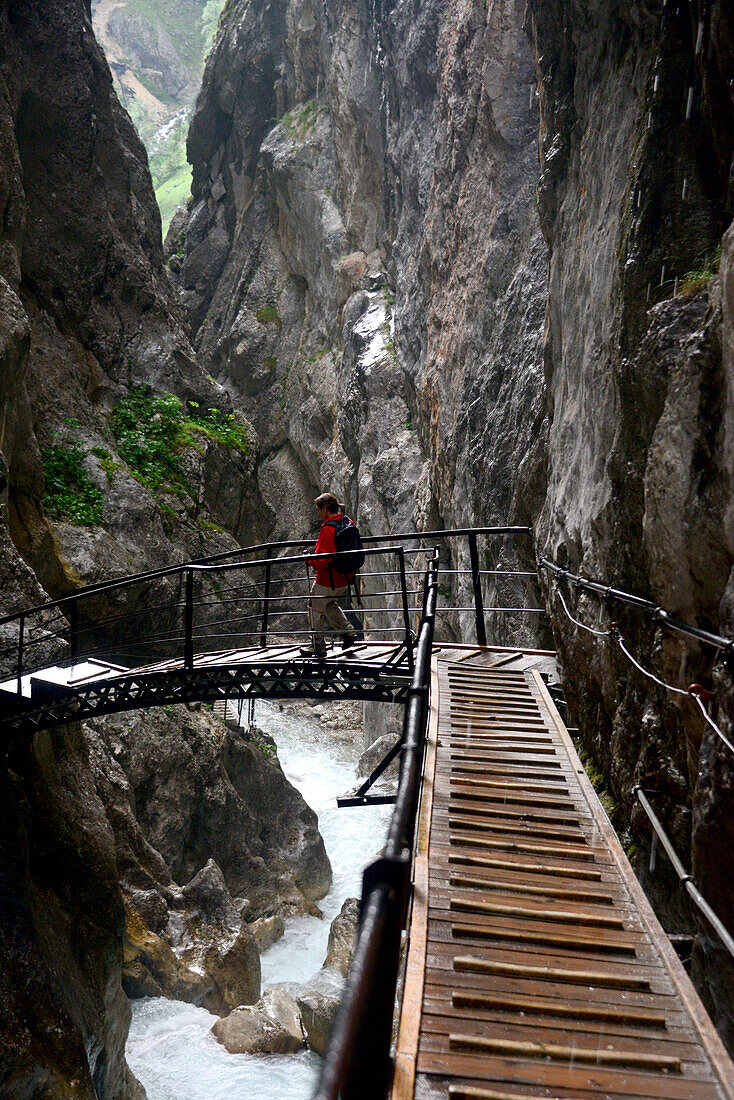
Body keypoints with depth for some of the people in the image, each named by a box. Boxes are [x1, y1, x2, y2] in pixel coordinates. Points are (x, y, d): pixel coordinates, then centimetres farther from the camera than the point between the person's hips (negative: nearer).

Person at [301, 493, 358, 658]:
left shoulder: (328, 528, -23)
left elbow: (322, 559, -27)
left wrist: (309, 560, -10)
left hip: (327, 580, -8)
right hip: (344, 578, 8)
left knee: (315, 610, 9)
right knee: (330, 605, 30)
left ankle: (318, 647, 16)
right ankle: (348, 631, 21)